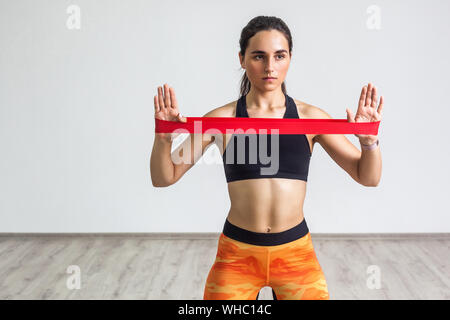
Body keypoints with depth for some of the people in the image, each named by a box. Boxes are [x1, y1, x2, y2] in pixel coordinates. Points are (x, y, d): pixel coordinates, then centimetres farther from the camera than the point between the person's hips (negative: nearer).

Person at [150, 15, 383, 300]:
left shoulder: (311, 118, -1)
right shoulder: (222, 119, -4)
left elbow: (368, 178, 0)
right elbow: (163, 178, -3)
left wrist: (369, 140, -18)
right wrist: (163, 138, -21)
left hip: (296, 252, 1)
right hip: (236, 254, 0)